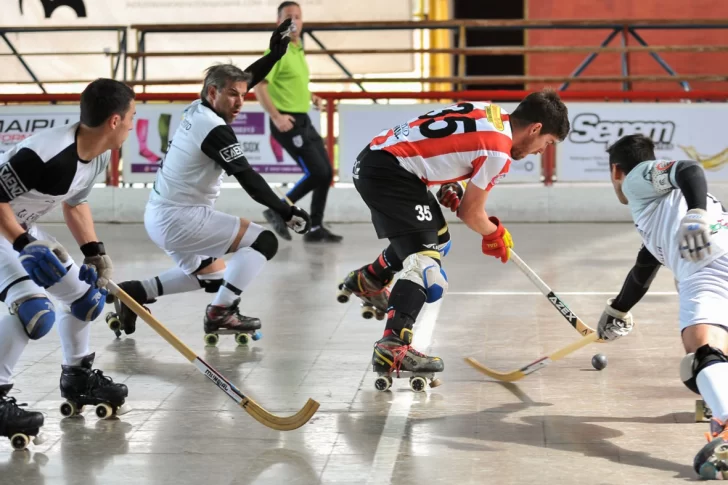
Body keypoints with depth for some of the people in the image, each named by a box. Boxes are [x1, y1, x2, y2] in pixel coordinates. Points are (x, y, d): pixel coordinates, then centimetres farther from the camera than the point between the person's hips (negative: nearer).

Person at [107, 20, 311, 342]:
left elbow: (241, 81, 20)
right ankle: (220, 313, -12)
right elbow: (247, 178, -23)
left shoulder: (197, 110, 6)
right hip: (179, 219, -10)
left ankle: (134, 293, 20)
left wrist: (274, 55, 15)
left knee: (213, 277, 26)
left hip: (159, 216, 10)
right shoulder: (216, 130, -19)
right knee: (263, 241, -7)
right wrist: (285, 212, -22)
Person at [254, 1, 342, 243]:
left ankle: (316, 229, 16)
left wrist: (310, 96, 13)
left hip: (304, 121, 9)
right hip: (287, 123, -9)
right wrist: (276, 116, -25)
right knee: (317, 173, -12)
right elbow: (259, 86, -20)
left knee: (326, 173, 8)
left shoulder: (299, 50, 15)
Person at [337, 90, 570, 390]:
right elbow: (470, 212, -4)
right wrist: (495, 235, 14)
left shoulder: (489, 113, 11)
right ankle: (392, 347, -28)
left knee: (437, 237, 25)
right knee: (424, 257, -15)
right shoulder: (497, 152, -14)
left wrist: (449, 184, 15)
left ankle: (367, 280, 42)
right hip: (388, 172, -10)